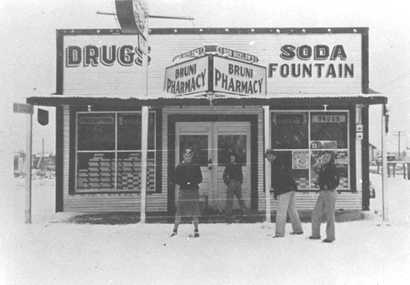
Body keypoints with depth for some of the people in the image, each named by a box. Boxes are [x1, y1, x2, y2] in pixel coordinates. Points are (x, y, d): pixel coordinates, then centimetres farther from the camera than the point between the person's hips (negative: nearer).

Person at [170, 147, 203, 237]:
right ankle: (175, 229, 8)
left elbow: (200, 179, 4)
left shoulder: (196, 167, 9)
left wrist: (192, 181, -13)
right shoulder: (179, 167, 7)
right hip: (183, 190, 0)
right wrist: (184, 182, -14)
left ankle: (196, 230, 8)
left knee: (195, 211, -1)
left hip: (194, 190, 0)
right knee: (179, 210, -3)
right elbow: (176, 180, 3)